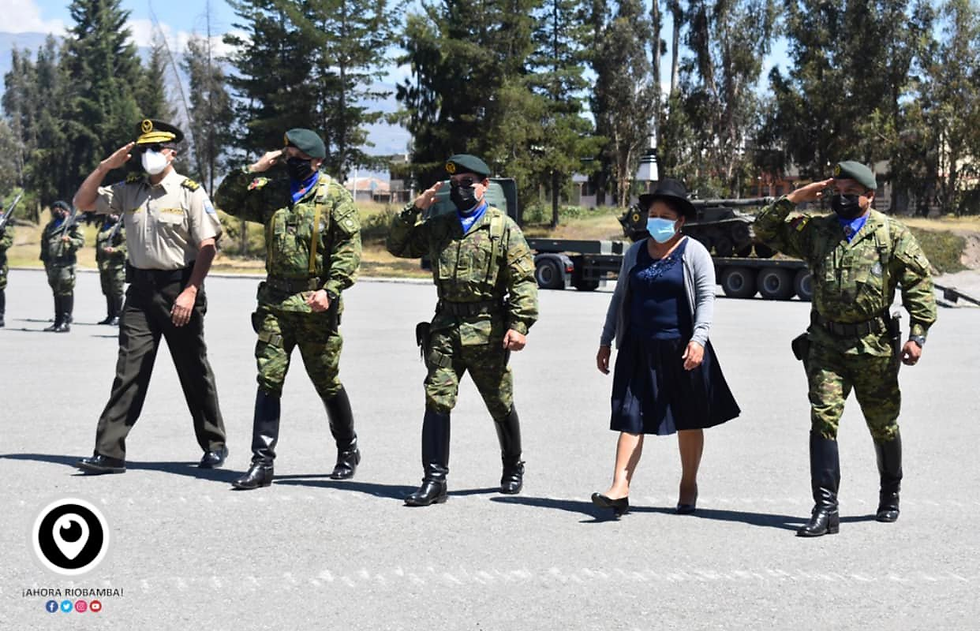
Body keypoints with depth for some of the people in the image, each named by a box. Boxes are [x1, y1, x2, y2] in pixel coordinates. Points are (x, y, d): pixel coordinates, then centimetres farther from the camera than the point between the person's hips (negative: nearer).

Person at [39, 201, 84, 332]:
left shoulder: (73, 225, 1)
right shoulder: (50, 226, 20)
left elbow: (81, 240, -6)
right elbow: (44, 243, 25)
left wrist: (69, 240, -24)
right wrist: (45, 259, 18)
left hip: (65, 263, -7)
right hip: (52, 264, 7)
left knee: (66, 292, -11)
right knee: (56, 292, 12)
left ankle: (66, 321, -11)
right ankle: (58, 321, 19)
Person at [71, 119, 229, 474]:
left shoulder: (190, 192, -6)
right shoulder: (129, 190, 8)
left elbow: (207, 246, -11)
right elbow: (83, 203, 11)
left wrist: (190, 292, -19)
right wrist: (105, 166, -1)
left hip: (180, 289, -3)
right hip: (141, 289, 4)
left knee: (194, 371, 7)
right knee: (128, 371, -2)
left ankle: (214, 445, 22)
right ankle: (109, 452, -2)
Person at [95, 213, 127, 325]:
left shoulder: (121, 228, -2)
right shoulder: (103, 228, 20)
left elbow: (125, 243, -13)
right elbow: (98, 244, 28)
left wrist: (115, 249, -28)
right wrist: (98, 260, 24)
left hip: (116, 265, -8)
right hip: (103, 265, 8)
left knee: (116, 291, -8)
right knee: (107, 292, 11)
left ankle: (117, 316, -3)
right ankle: (110, 316, 18)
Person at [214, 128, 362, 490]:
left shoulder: (334, 196, -3)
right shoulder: (272, 192, 10)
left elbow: (350, 247, -8)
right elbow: (226, 201, 14)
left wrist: (331, 289, -18)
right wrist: (253, 171, 0)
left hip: (317, 307, -4)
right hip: (275, 303, 4)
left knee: (327, 383, 8)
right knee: (269, 381, -2)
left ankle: (348, 451, 28)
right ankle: (262, 463, 1)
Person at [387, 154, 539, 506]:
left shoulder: (503, 227, -1)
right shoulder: (438, 226, 12)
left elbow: (524, 280, -5)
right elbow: (398, 246, 18)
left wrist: (519, 324, -14)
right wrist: (414, 210, 4)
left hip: (487, 331, -3)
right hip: (445, 328, 3)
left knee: (501, 405, 10)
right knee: (437, 401, -6)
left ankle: (513, 469, 31)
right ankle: (434, 480, -4)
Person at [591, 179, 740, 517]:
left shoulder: (694, 253, 0)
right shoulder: (635, 252, 12)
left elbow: (706, 297, -7)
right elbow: (620, 297, 18)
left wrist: (698, 339, -20)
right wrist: (605, 341, 15)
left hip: (681, 349, -3)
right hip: (639, 349, 3)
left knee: (689, 420, 8)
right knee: (630, 416, -6)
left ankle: (689, 486, 23)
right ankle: (619, 489, -12)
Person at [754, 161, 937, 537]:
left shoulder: (891, 234, -2)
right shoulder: (815, 230, 6)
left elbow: (919, 282, -1)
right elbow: (765, 231, 9)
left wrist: (918, 334, -7)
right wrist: (793, 200, -4)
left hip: (875, 347, -1)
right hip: (826, 344, 2)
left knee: (883, 426, 12)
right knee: (823, 419, -10)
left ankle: (890, 497, 36)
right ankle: (825, 509, -8)